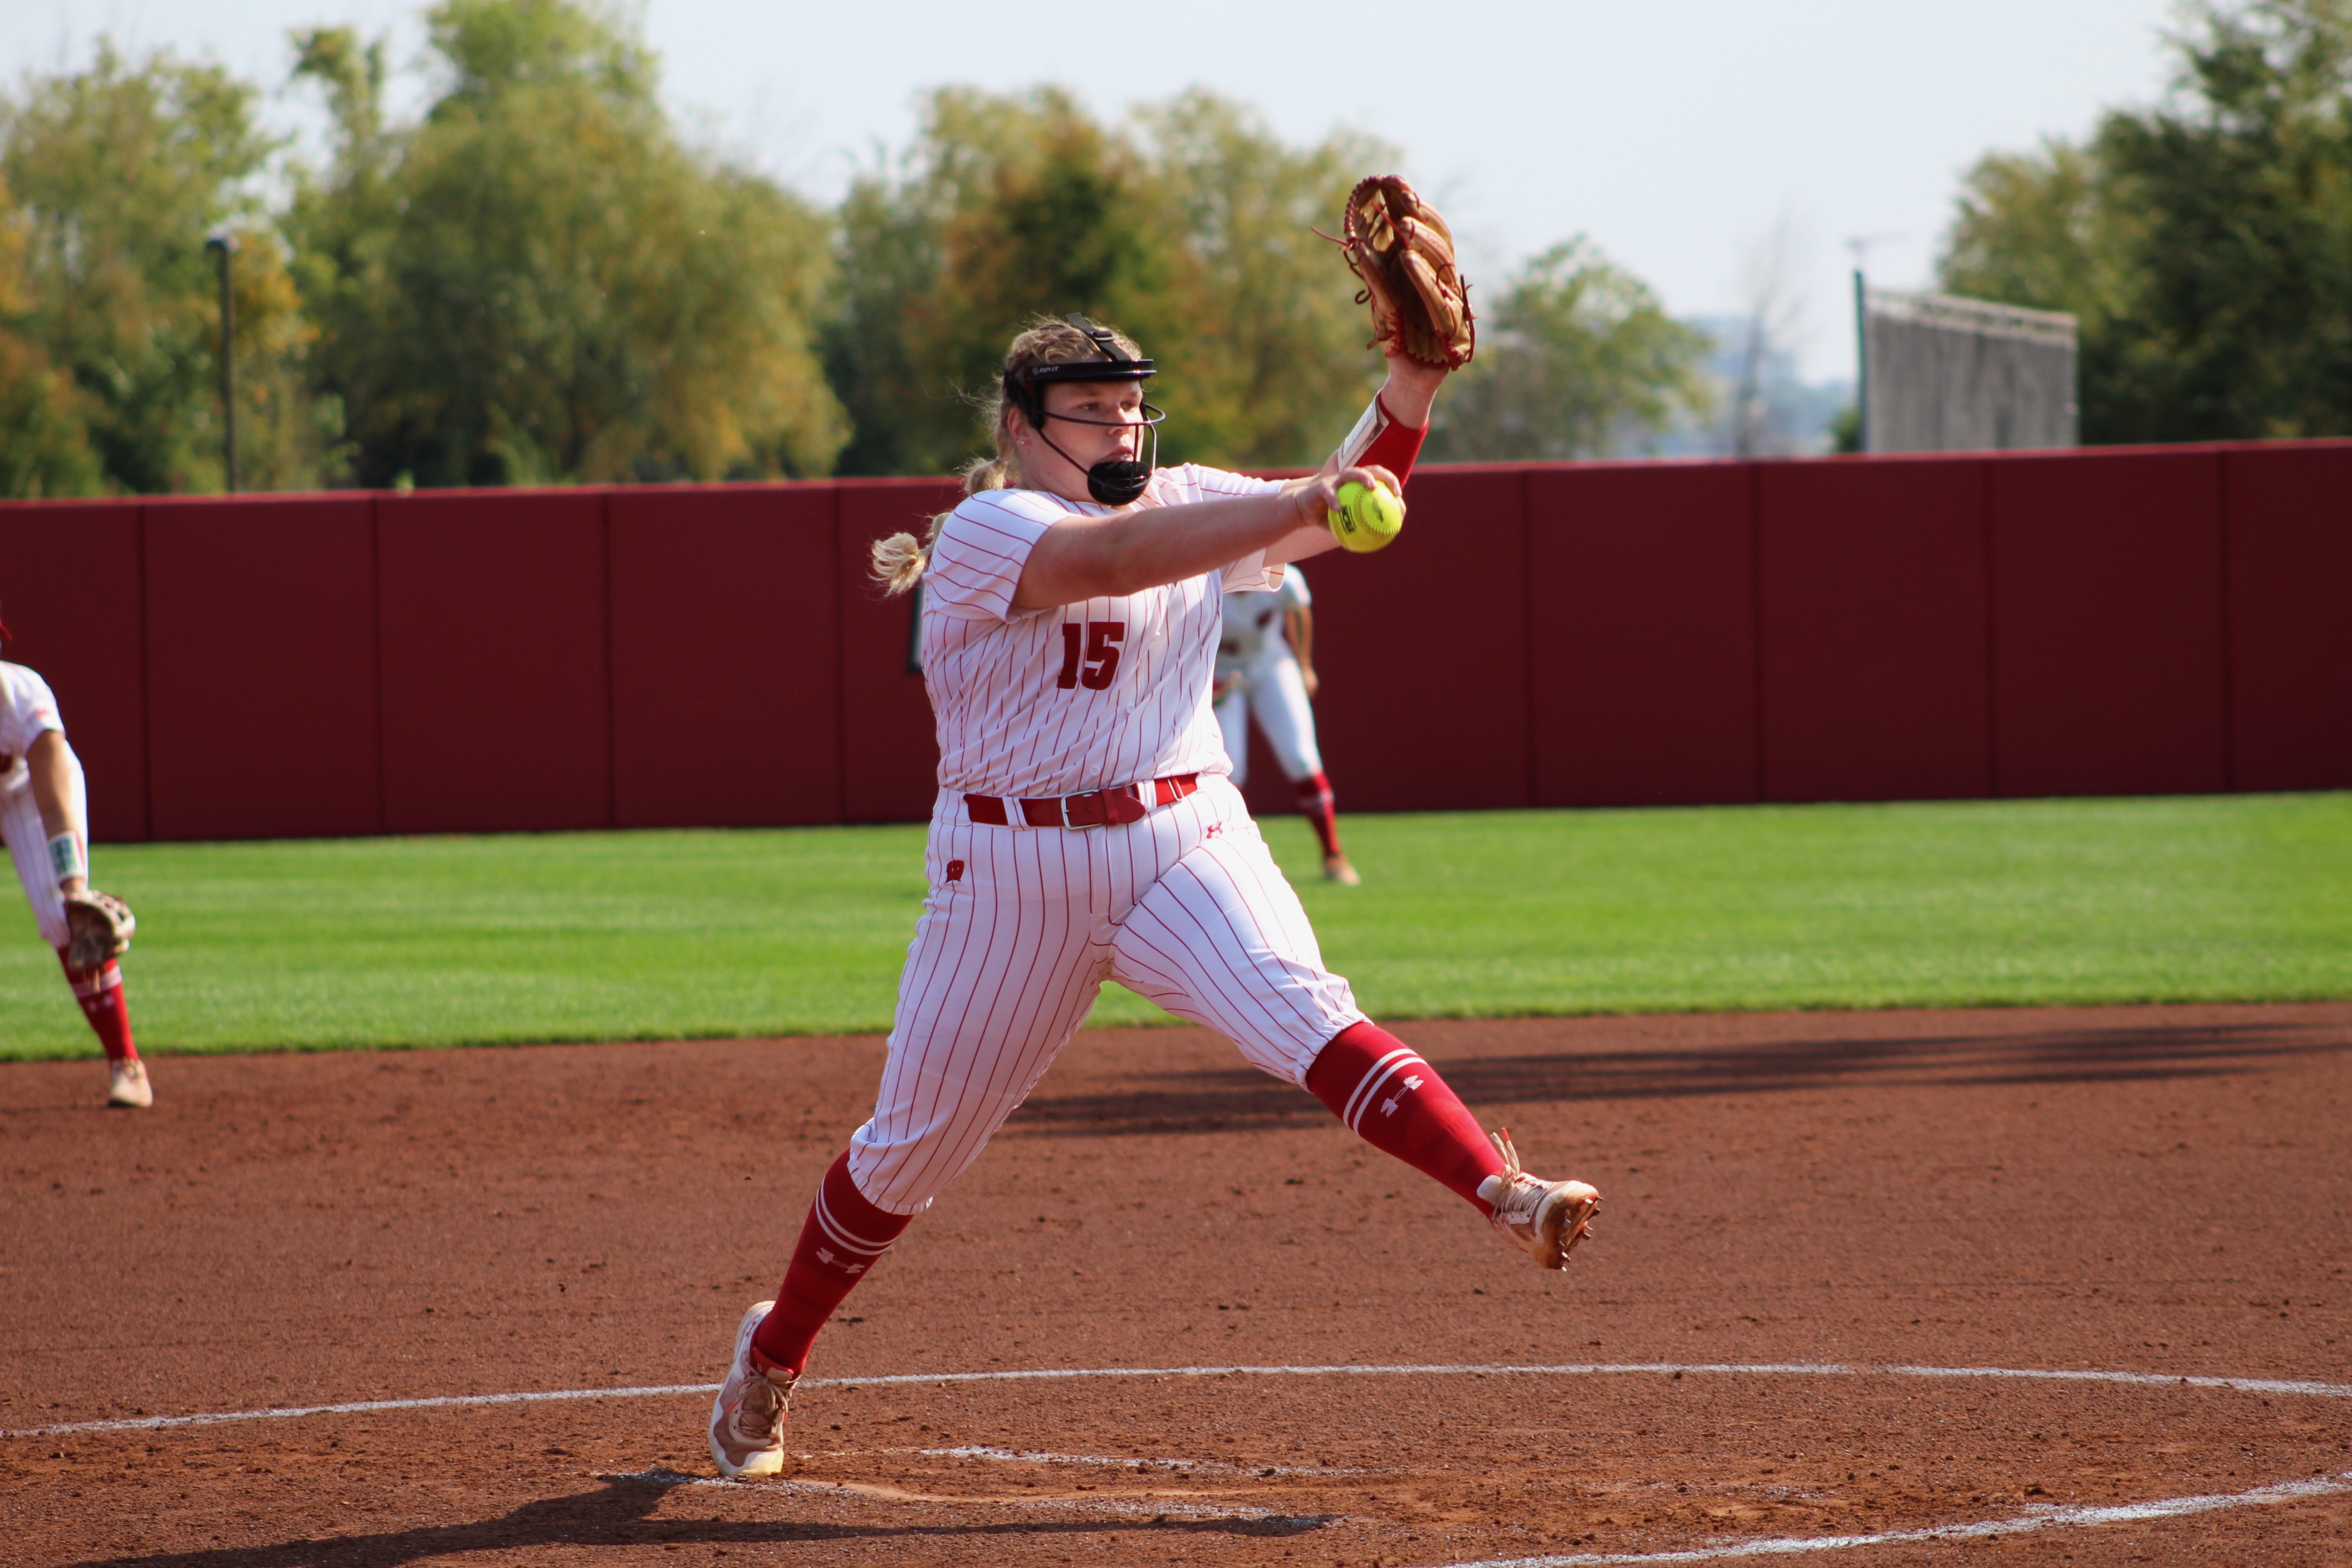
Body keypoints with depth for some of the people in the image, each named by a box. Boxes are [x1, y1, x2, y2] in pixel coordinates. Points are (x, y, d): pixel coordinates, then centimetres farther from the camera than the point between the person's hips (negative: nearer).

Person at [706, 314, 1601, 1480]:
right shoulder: (983, 532, -11)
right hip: (1013, 867, -3)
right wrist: (1303, 503, -40)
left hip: (1184, 845, 3)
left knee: (1304, 1015, -25)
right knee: (915, 1140, 8)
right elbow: (1113, 560, -31)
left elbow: (1353, 506, 9)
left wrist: (1414, 377, -9)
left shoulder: (1183, 503, 10)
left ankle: (1505, 1195, -43)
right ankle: (776, 1350, 31)